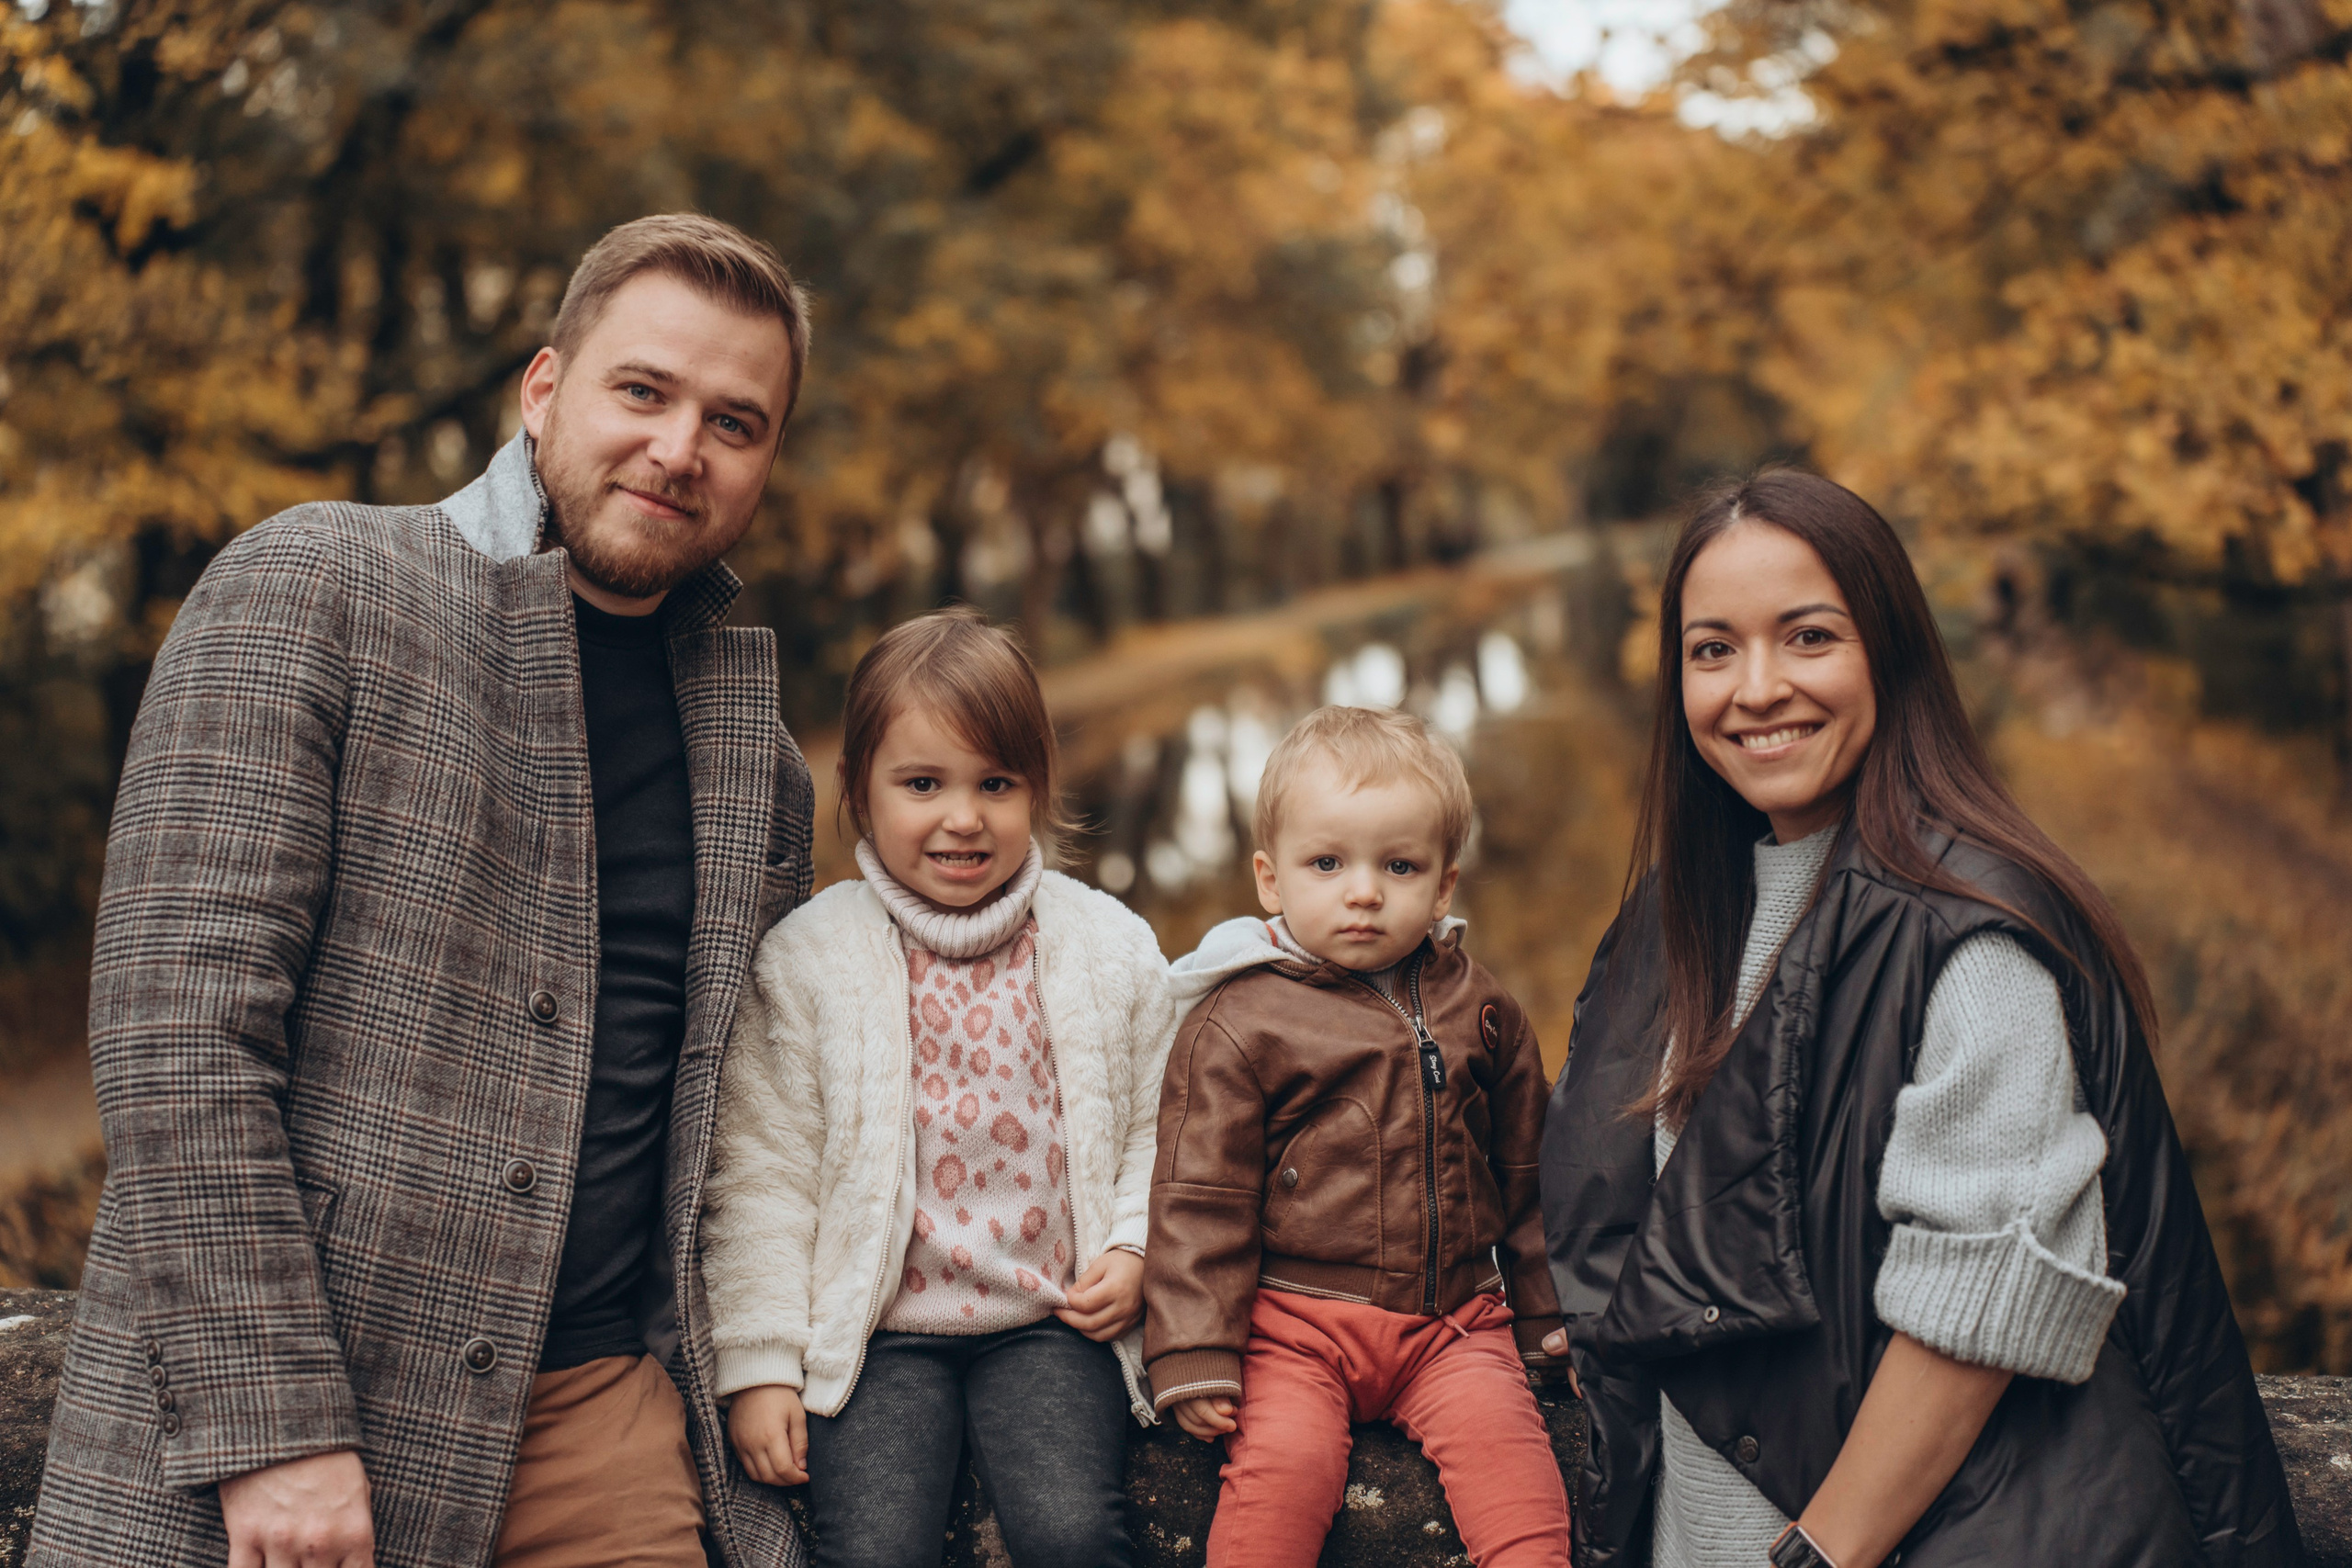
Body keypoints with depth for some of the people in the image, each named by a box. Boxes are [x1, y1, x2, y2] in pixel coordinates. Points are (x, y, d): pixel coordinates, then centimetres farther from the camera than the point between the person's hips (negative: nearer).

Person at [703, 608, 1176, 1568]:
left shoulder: (1111, 948, 5)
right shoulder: (804, 960, -1)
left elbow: (1156, 1127, 15)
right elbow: (762, 1171, 1)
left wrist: (1134, 1247, -3)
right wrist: (759, 1363, -2)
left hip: (1052, 1321, 1)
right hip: (877, 1331, -1)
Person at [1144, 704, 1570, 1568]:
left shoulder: (1482, 1012, 9)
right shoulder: (1237, 1024, -4)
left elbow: (1524, 1173, 20)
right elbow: (1199, 1198, -3)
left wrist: (1545, 1315, 21)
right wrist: (1196, 1357, -8)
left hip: (1455, 1319, 3)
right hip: (1296, 1320, -3)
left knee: (1503, 1435, -22)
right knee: (1284, 1459, -24)